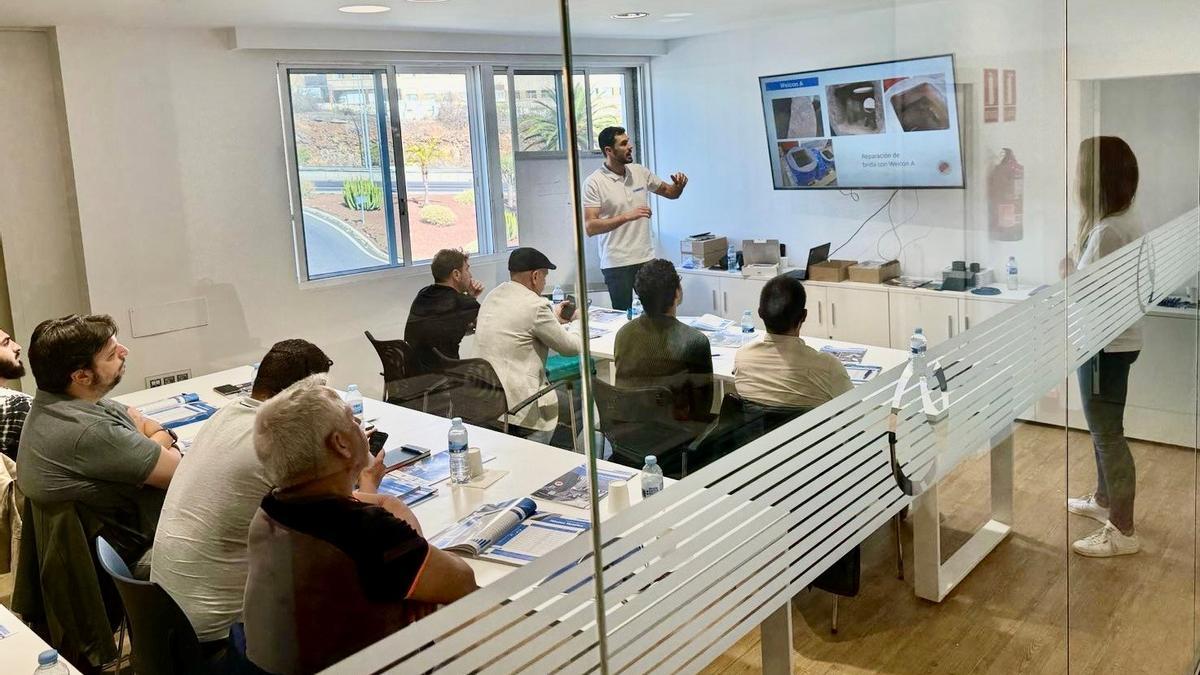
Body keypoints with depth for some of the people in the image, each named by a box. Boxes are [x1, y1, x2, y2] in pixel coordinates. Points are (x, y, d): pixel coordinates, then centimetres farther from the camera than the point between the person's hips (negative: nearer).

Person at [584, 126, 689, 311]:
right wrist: (627, 216, -24)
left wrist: (679, 185, -2)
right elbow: (590, 227, -17)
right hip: (617, 264, -5)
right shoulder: (594, 182, -8)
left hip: (646, 258, 5)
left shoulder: (640, 172, 8)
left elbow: (669, 192, 22)